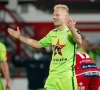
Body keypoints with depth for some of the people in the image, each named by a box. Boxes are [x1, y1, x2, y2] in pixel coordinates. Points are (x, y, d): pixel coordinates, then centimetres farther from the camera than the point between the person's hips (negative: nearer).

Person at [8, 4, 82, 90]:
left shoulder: (72, 32, -10)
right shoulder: (52, 33, 13)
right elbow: (38, 44, 24)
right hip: (53, 75, 6)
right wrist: (20, 37, 19)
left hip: (67, 75, -6)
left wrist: (72, 29, -50)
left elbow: (79, 42, -31)